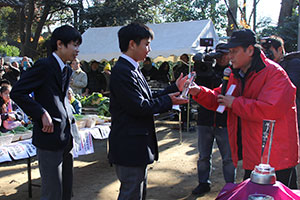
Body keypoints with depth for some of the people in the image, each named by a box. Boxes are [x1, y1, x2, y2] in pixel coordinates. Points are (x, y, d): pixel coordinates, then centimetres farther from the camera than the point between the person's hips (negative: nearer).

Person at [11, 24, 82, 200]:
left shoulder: (67, 70, 14)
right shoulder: (44, 66, -12)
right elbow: (17, 92, -14)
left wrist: (71, 120, 10)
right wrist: (42, 114, -18)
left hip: (66, 138, 8)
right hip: (50, 138, -8)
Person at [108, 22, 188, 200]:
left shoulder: (133, 70, 14)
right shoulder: (122, 71, -19)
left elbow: (149, 99, 13)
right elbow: (139, 107, -24)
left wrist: (175, 88, 11)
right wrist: (168, 101, -11)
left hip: (138, 146, 11)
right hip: (129, 147, -11)